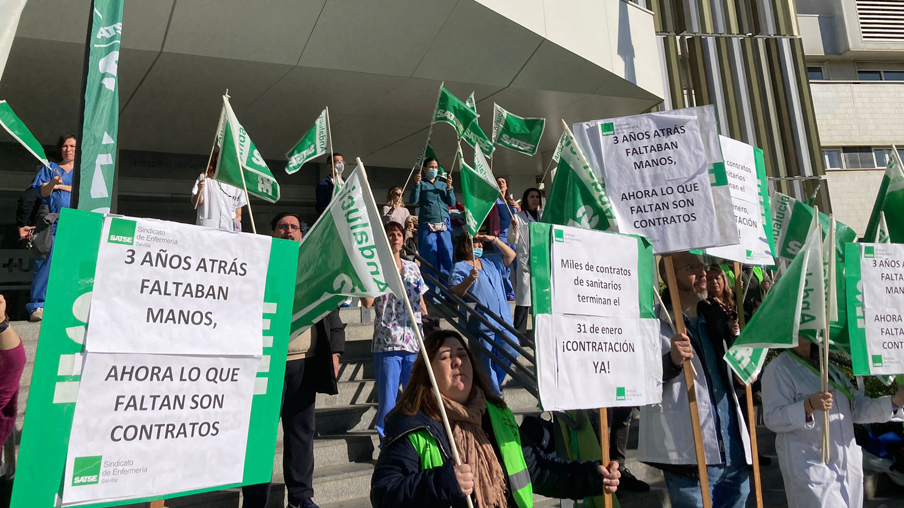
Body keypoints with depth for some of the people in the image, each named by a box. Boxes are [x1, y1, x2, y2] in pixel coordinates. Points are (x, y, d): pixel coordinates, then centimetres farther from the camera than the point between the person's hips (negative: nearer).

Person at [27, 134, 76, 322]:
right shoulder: (49, 168, 15)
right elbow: (42, 192, 1)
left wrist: (60, 186, -3)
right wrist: (52, 183, -18)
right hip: (52, 223, 0)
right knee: (47, 262, -9)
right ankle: (38, 305, -6)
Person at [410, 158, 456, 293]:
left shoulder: (443, 184, 18)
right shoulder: (421, 184, 9)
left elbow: (452, 203, 10)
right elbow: (413, 200, -4)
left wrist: (449, 188, -2)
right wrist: (417, 184, -13)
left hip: (444, 226, 3)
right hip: (427, 226, -3)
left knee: (447, 258, -1)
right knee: (430, 261, -3)